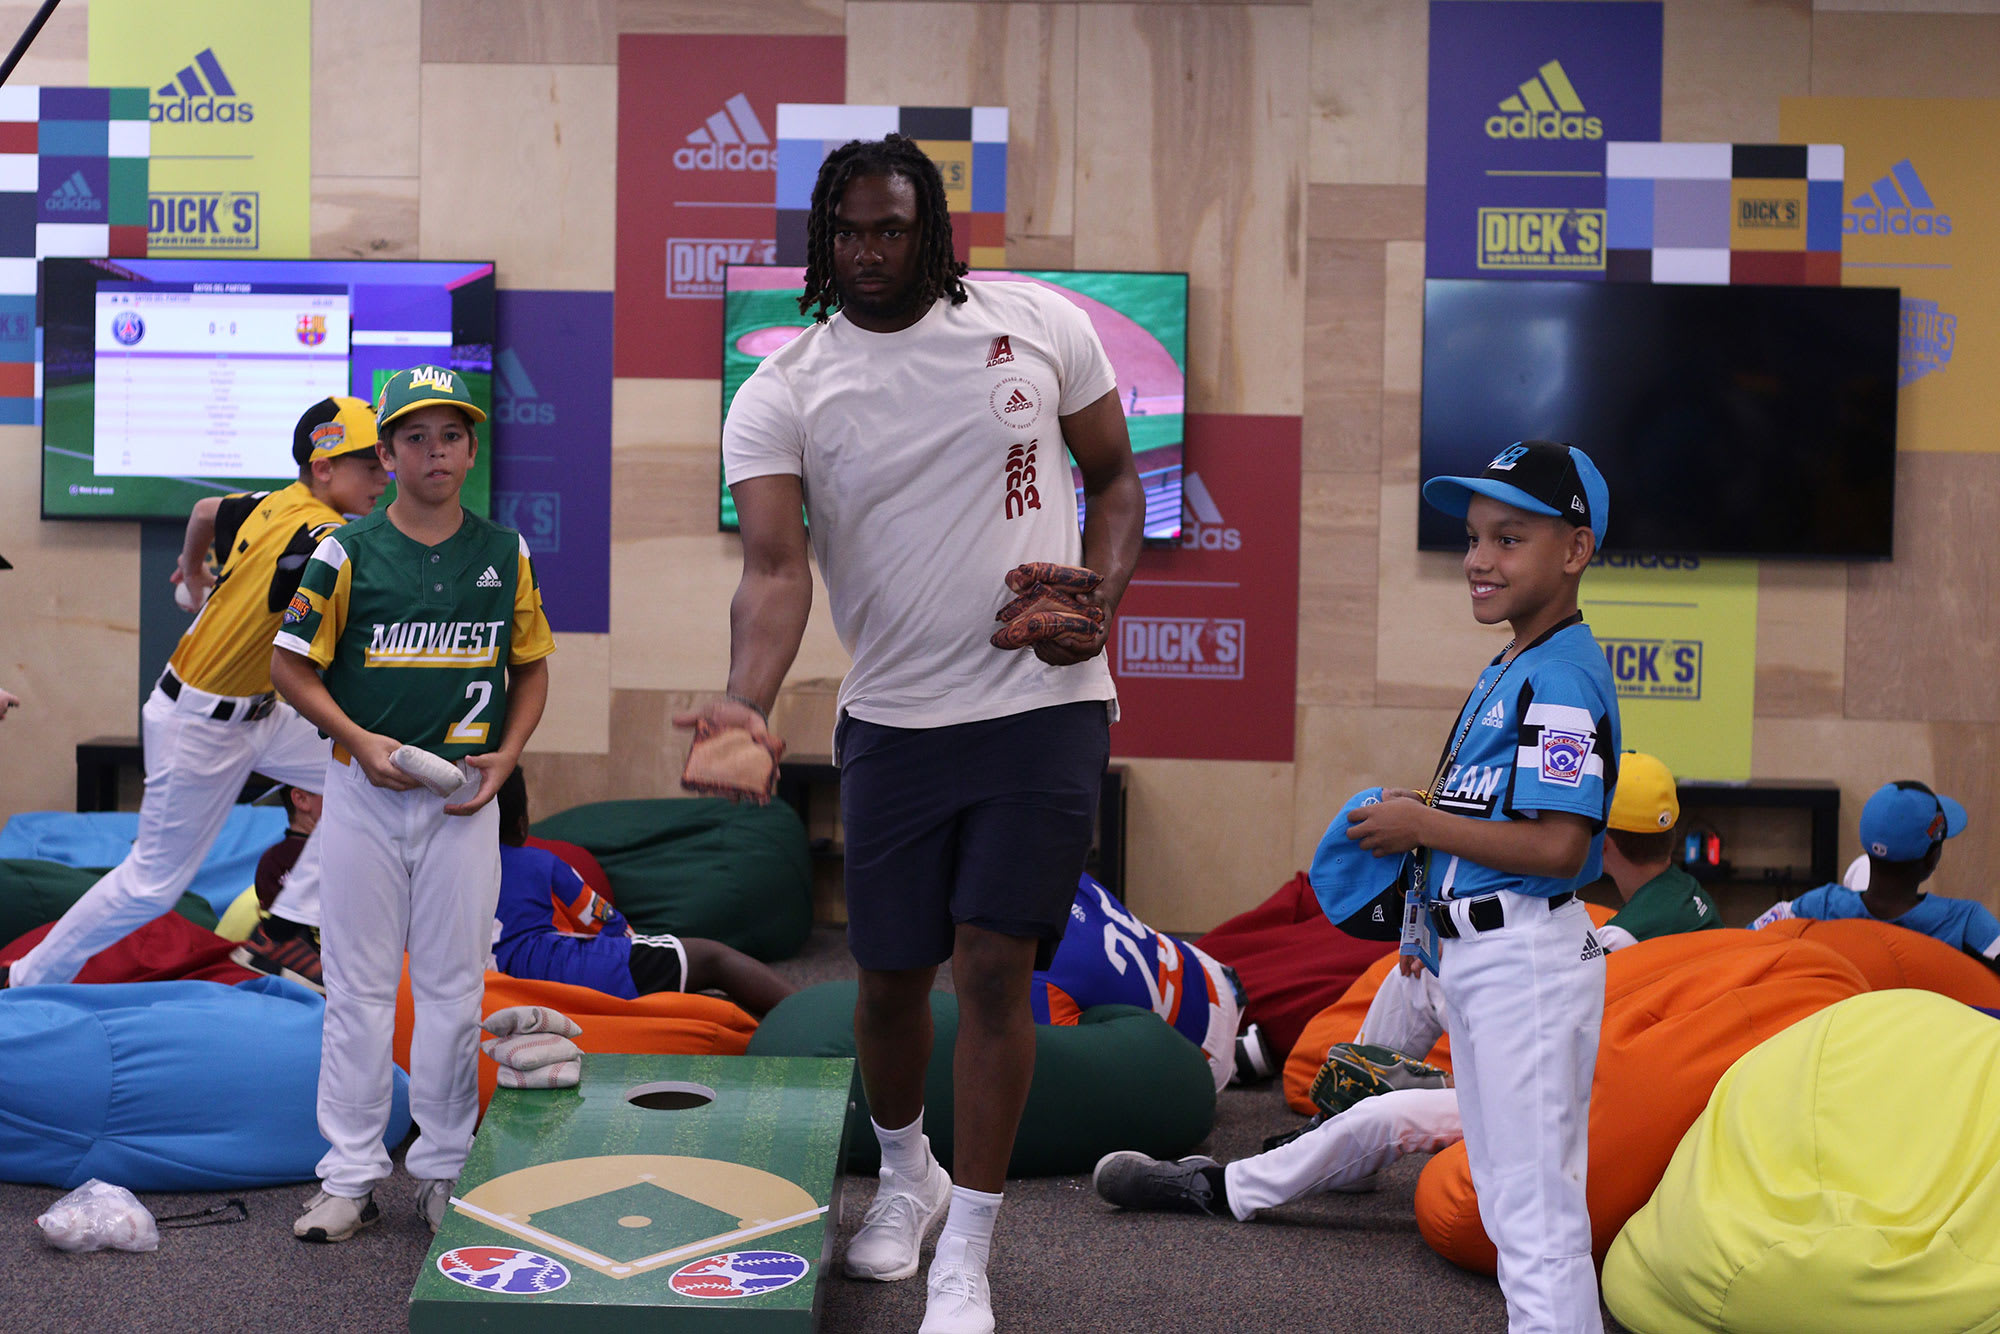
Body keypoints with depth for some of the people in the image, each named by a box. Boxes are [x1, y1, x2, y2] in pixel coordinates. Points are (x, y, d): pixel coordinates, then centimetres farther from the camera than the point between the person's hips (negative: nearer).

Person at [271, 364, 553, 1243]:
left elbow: (531, 666, 13)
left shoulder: (506, 555, 5)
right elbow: (291, 665, 0)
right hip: (365, 791, -1)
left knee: (455, 985, 6)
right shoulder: (347, 553, -2)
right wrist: (359, 739, -12)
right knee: (359, 984, 4)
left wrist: (507, 754, -1)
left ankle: (443, 1168, 18)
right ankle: (351, 1173, 12)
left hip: (464, 797, 2)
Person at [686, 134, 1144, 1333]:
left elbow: (1117, 476, 10)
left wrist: (1104, 594, -9)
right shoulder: (780, 397, -4)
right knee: (893, 975, 10)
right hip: (895, 723, 1)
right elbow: (776, 568, -17)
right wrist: (748, 706, -35)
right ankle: (907, 1173, 41)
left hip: (1047, 705, -1)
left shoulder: (1042, 323, -1)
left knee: (993, 965, -8)